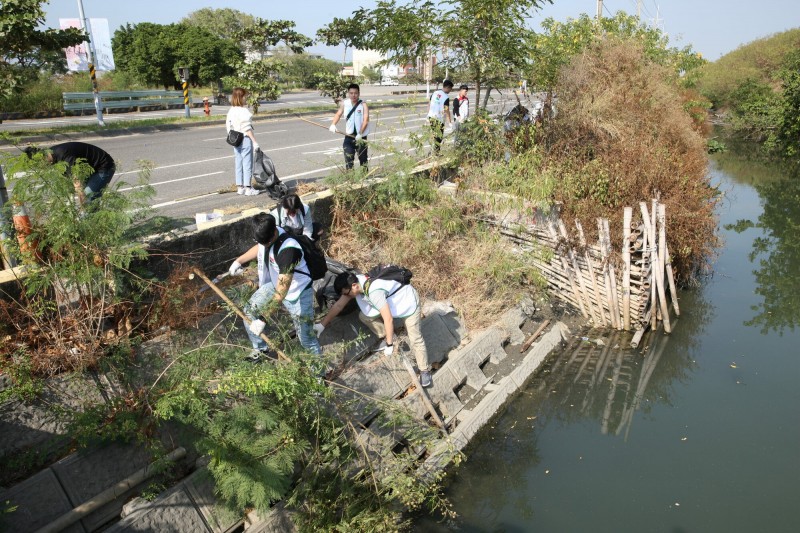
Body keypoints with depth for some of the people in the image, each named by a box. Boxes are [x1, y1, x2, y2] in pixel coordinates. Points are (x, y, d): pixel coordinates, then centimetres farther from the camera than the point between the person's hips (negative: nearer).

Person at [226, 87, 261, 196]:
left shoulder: (231, 110, 9)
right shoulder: (244, 111, -16)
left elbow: (228, 127, 11)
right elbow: (247, 129, -19)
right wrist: (254, 142, -16)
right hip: (245, 139, -8)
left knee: (238, 164, 12)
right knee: (247, 164, -2)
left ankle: (239, 187, 18)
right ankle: (247, 188, 1)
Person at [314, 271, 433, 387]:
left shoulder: (374, 292, -41)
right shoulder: (354, 282, -17)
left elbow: (388, 319, -37)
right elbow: (339, 304, -11)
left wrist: (389, 345, -30)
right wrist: (322, 324, -15)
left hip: (409, 304, -8)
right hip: (390, 302, 8)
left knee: (415, 339, -13)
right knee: (364, 316, -3)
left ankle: (425, 371, 5)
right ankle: (387, 338, 15)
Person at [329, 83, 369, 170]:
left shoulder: (363, 105, -10)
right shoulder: (345, 103, 2)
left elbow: (366, 120, -19)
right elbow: (338, 114, 6)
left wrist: (360, 134, -30)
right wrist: (333, 124, -15)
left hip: (361, 137, -2)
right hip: (349, 136, 2)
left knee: (363, 159, 12)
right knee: (348, 160, -3)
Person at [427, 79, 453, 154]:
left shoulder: (435, 92, 4)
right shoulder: (446, 97, -13)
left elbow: (429, 104, 10)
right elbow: (446, 110, -12)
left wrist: (428, 114, 20)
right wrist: (449, 121, -4)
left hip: (431, 116, 6)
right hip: (439, 119, -6)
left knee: (435, 134, 19)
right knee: (439, 136, 4)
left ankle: (435, 150, 22)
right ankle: (436, 153, 7)